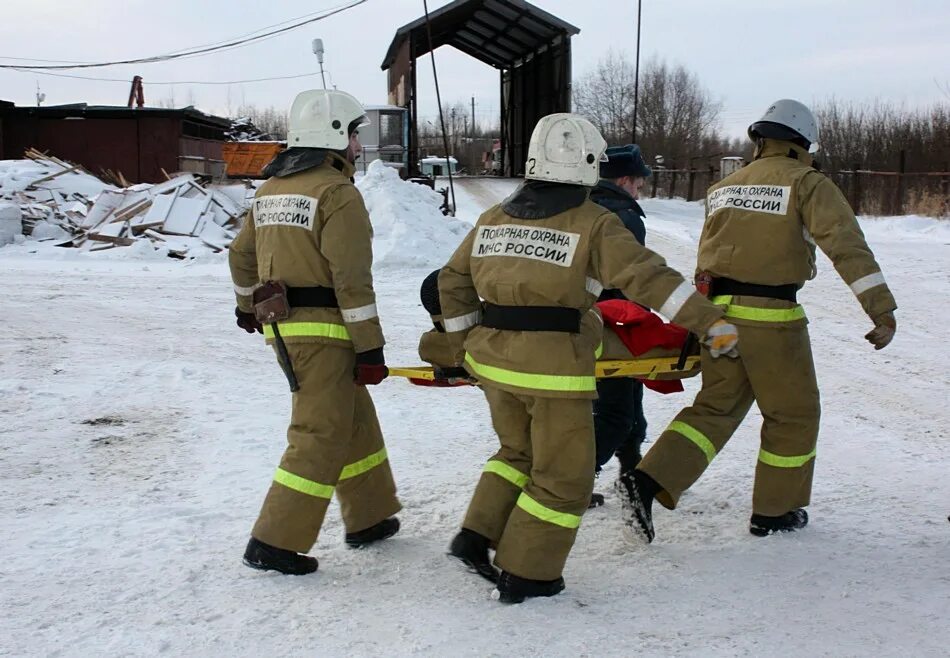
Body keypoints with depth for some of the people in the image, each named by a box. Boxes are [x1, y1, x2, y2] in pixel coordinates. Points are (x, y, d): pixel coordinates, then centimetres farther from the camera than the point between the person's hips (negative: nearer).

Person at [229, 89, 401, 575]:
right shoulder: (337, 192, -12)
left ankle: (369, 517, 28)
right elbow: (352, 279, -18)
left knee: (355, 419, 19)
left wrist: (248, 304, 40)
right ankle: (274, 543, 0)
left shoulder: (272, 188, 14)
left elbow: (242, 254, 24)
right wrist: (370, 347, -14)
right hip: (321, 330, -9)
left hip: (281, 327, 9)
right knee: (321, 436, -3)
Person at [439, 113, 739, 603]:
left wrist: (464, 346, 22)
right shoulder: (594, 223, -8)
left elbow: (453, 281, 14)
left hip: (493, 359, 6)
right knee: (563, 475, 9)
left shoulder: (495, 217, 9)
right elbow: (646, 277, -15)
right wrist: (710, 322, -13)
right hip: (553, 368, -6)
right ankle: (524, 575, 15)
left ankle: (475, 537, 22)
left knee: (518, 451, 27)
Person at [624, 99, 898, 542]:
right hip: (770, 316, -6)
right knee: (793, 414, 12)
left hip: (717, 311, 6)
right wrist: (882, 308, -15)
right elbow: (846, 245, -14)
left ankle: (649, 480, -2)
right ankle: (774, 511, 22)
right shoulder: (807, 183, -3)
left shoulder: (723, 187, 16)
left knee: (716, 407, 14)